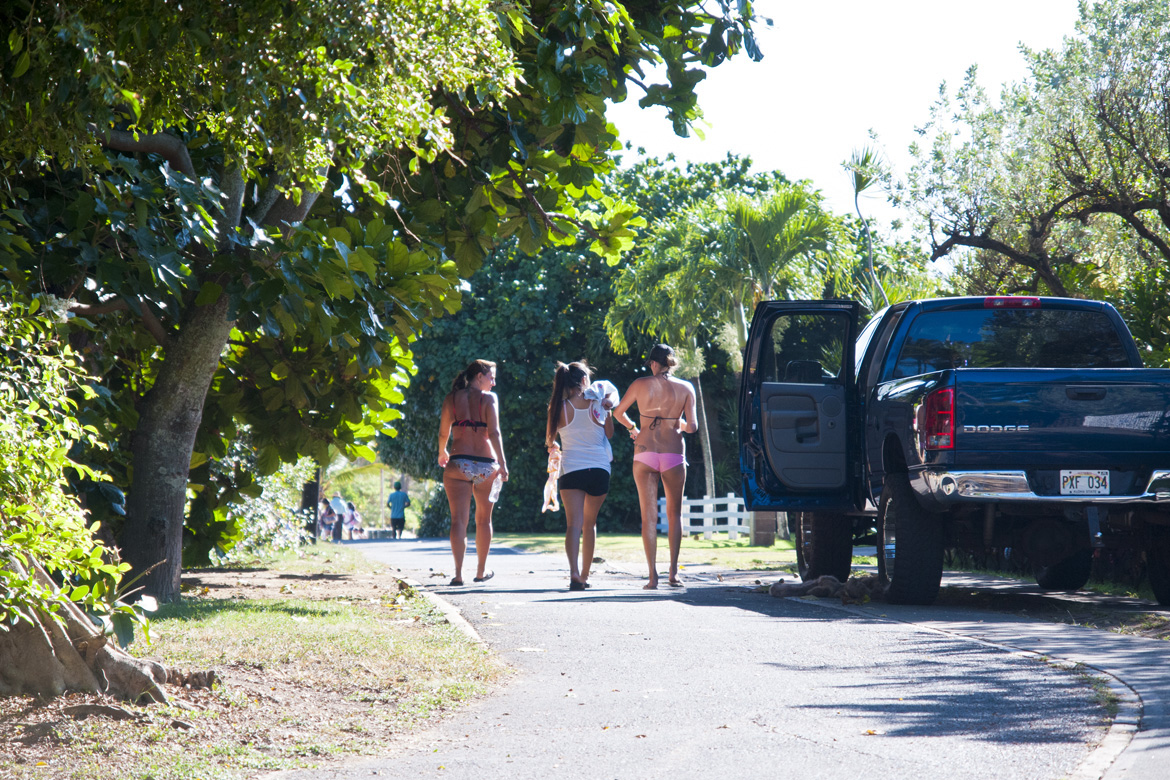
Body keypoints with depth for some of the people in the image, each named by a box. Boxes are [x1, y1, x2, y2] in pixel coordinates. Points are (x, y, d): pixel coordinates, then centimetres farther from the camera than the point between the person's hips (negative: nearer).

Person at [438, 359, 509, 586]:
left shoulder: (451, 398, 7)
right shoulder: (489, 398, -1)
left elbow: (443, 433, 12)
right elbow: (494, 433, -11)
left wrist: (442, 453, 31)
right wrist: (502, 463, -11)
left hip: (458, 464, 1)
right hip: (486, 464, -1)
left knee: (459, 520, -2)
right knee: (484, 520, 15)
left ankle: (458, 573, -15)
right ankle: (481, 571, 24)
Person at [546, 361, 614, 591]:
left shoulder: (560, 408, -2)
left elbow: (549, 440, 11)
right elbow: (609, 434, 11)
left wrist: (553, 447, 34)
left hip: (571, 470, -1)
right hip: (599, 468, 1)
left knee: (574, 524, -8)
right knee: (590, 524, 17)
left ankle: (574, 572, -29)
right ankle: (585, 575, 23)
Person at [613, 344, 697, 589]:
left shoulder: (641, 384, 0)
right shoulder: (686, 388, 1)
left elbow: (618, 413, 9)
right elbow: (692, 427, -2)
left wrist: (632, 428, 27)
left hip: (645, 452, 0)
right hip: (673, 454, 0)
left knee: (649, 516, 3)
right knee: (674, 514, 13)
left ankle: (653, 575, -3)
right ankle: (674, 571, 4)